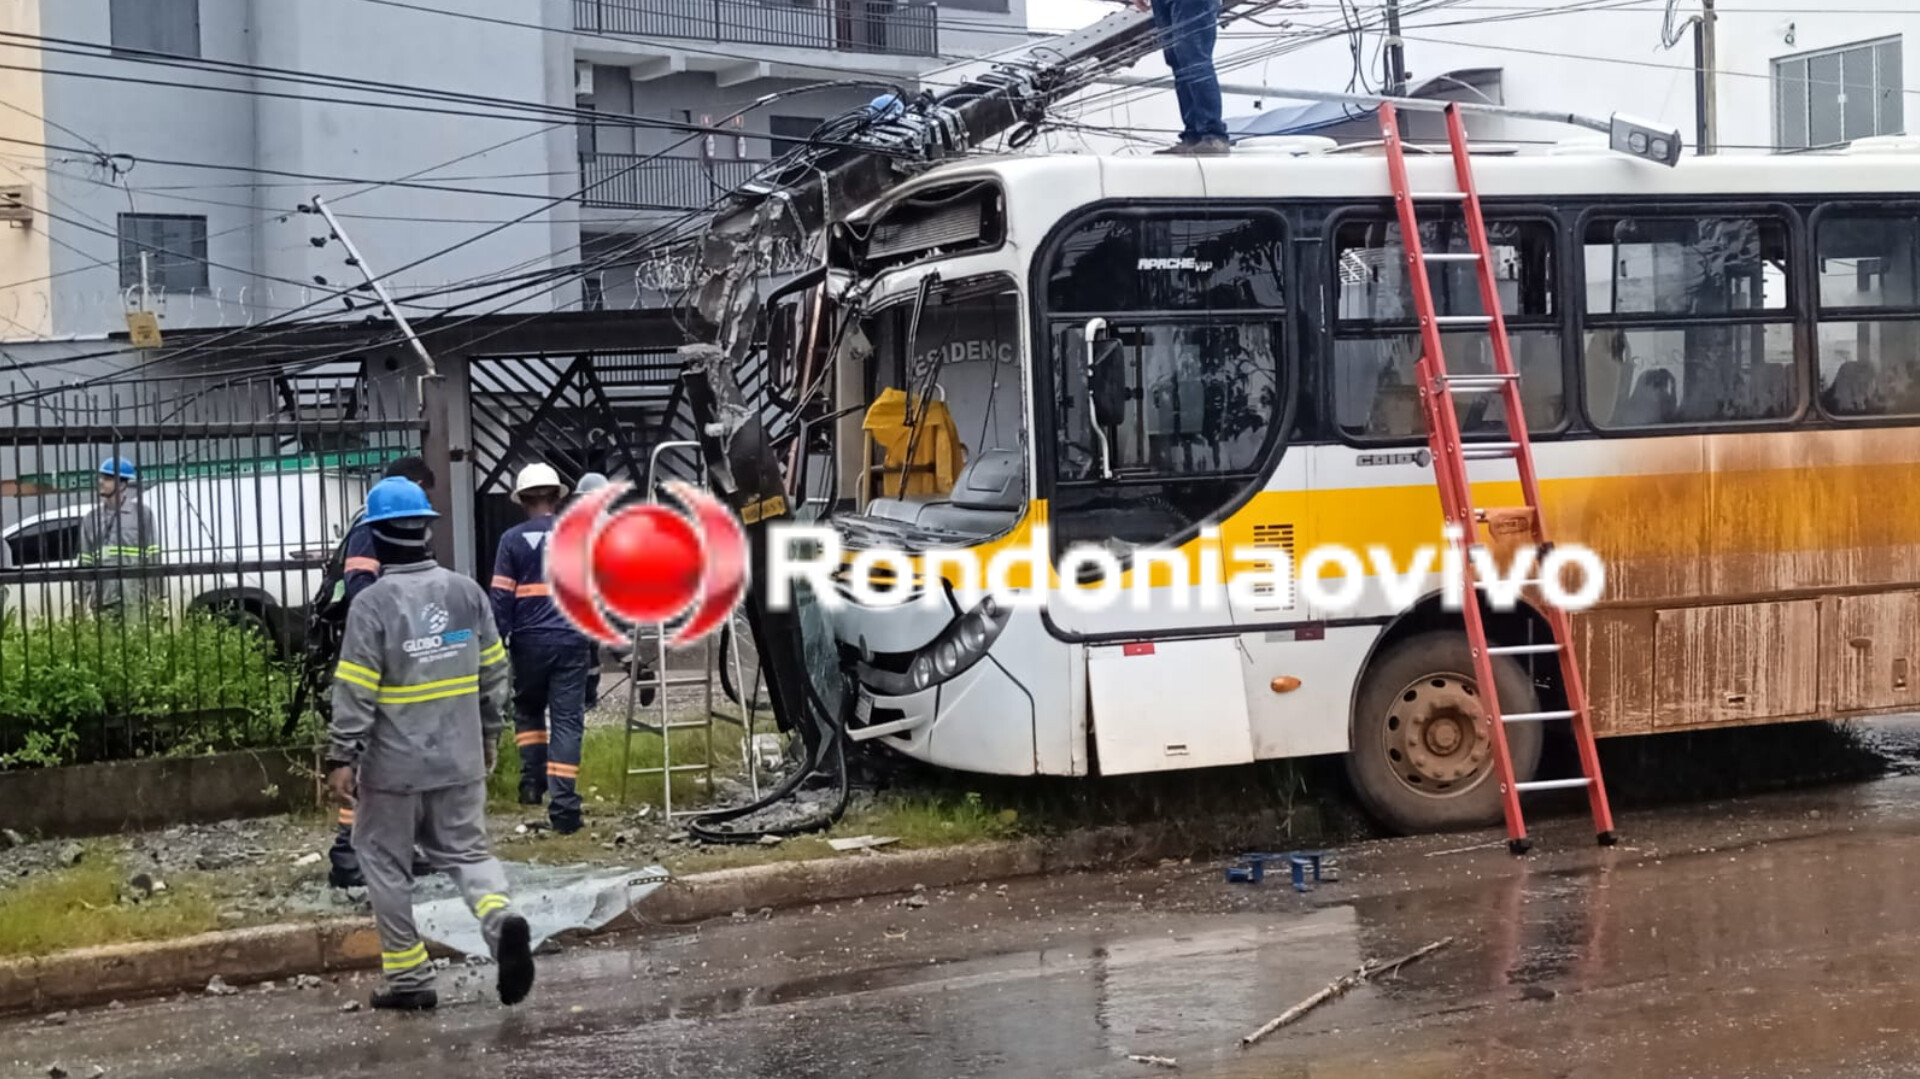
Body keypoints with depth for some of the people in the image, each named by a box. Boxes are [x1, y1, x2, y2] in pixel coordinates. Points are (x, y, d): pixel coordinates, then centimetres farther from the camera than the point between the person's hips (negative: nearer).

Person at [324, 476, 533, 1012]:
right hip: (461, 759, 4)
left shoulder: (372, 603, -14)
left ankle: (408, 976, 16)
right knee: (466, 851, 15)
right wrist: (490, 734, 20)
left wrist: (342, 757, -8)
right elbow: (494, 672, 8)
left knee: (385, 862, 11)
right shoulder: (467, 592, 1)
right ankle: (501, 918, -14)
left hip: (394, 765, -4)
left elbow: (354, 692, -15)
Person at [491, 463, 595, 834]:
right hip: (573, 639, 1)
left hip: (530, 640, -1)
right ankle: (563, 805, -6)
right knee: (567, 720, 1)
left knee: (528, 709, 23)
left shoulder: (513, 539, -1)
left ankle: (532, 779, 13)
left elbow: (502, 598, -3)